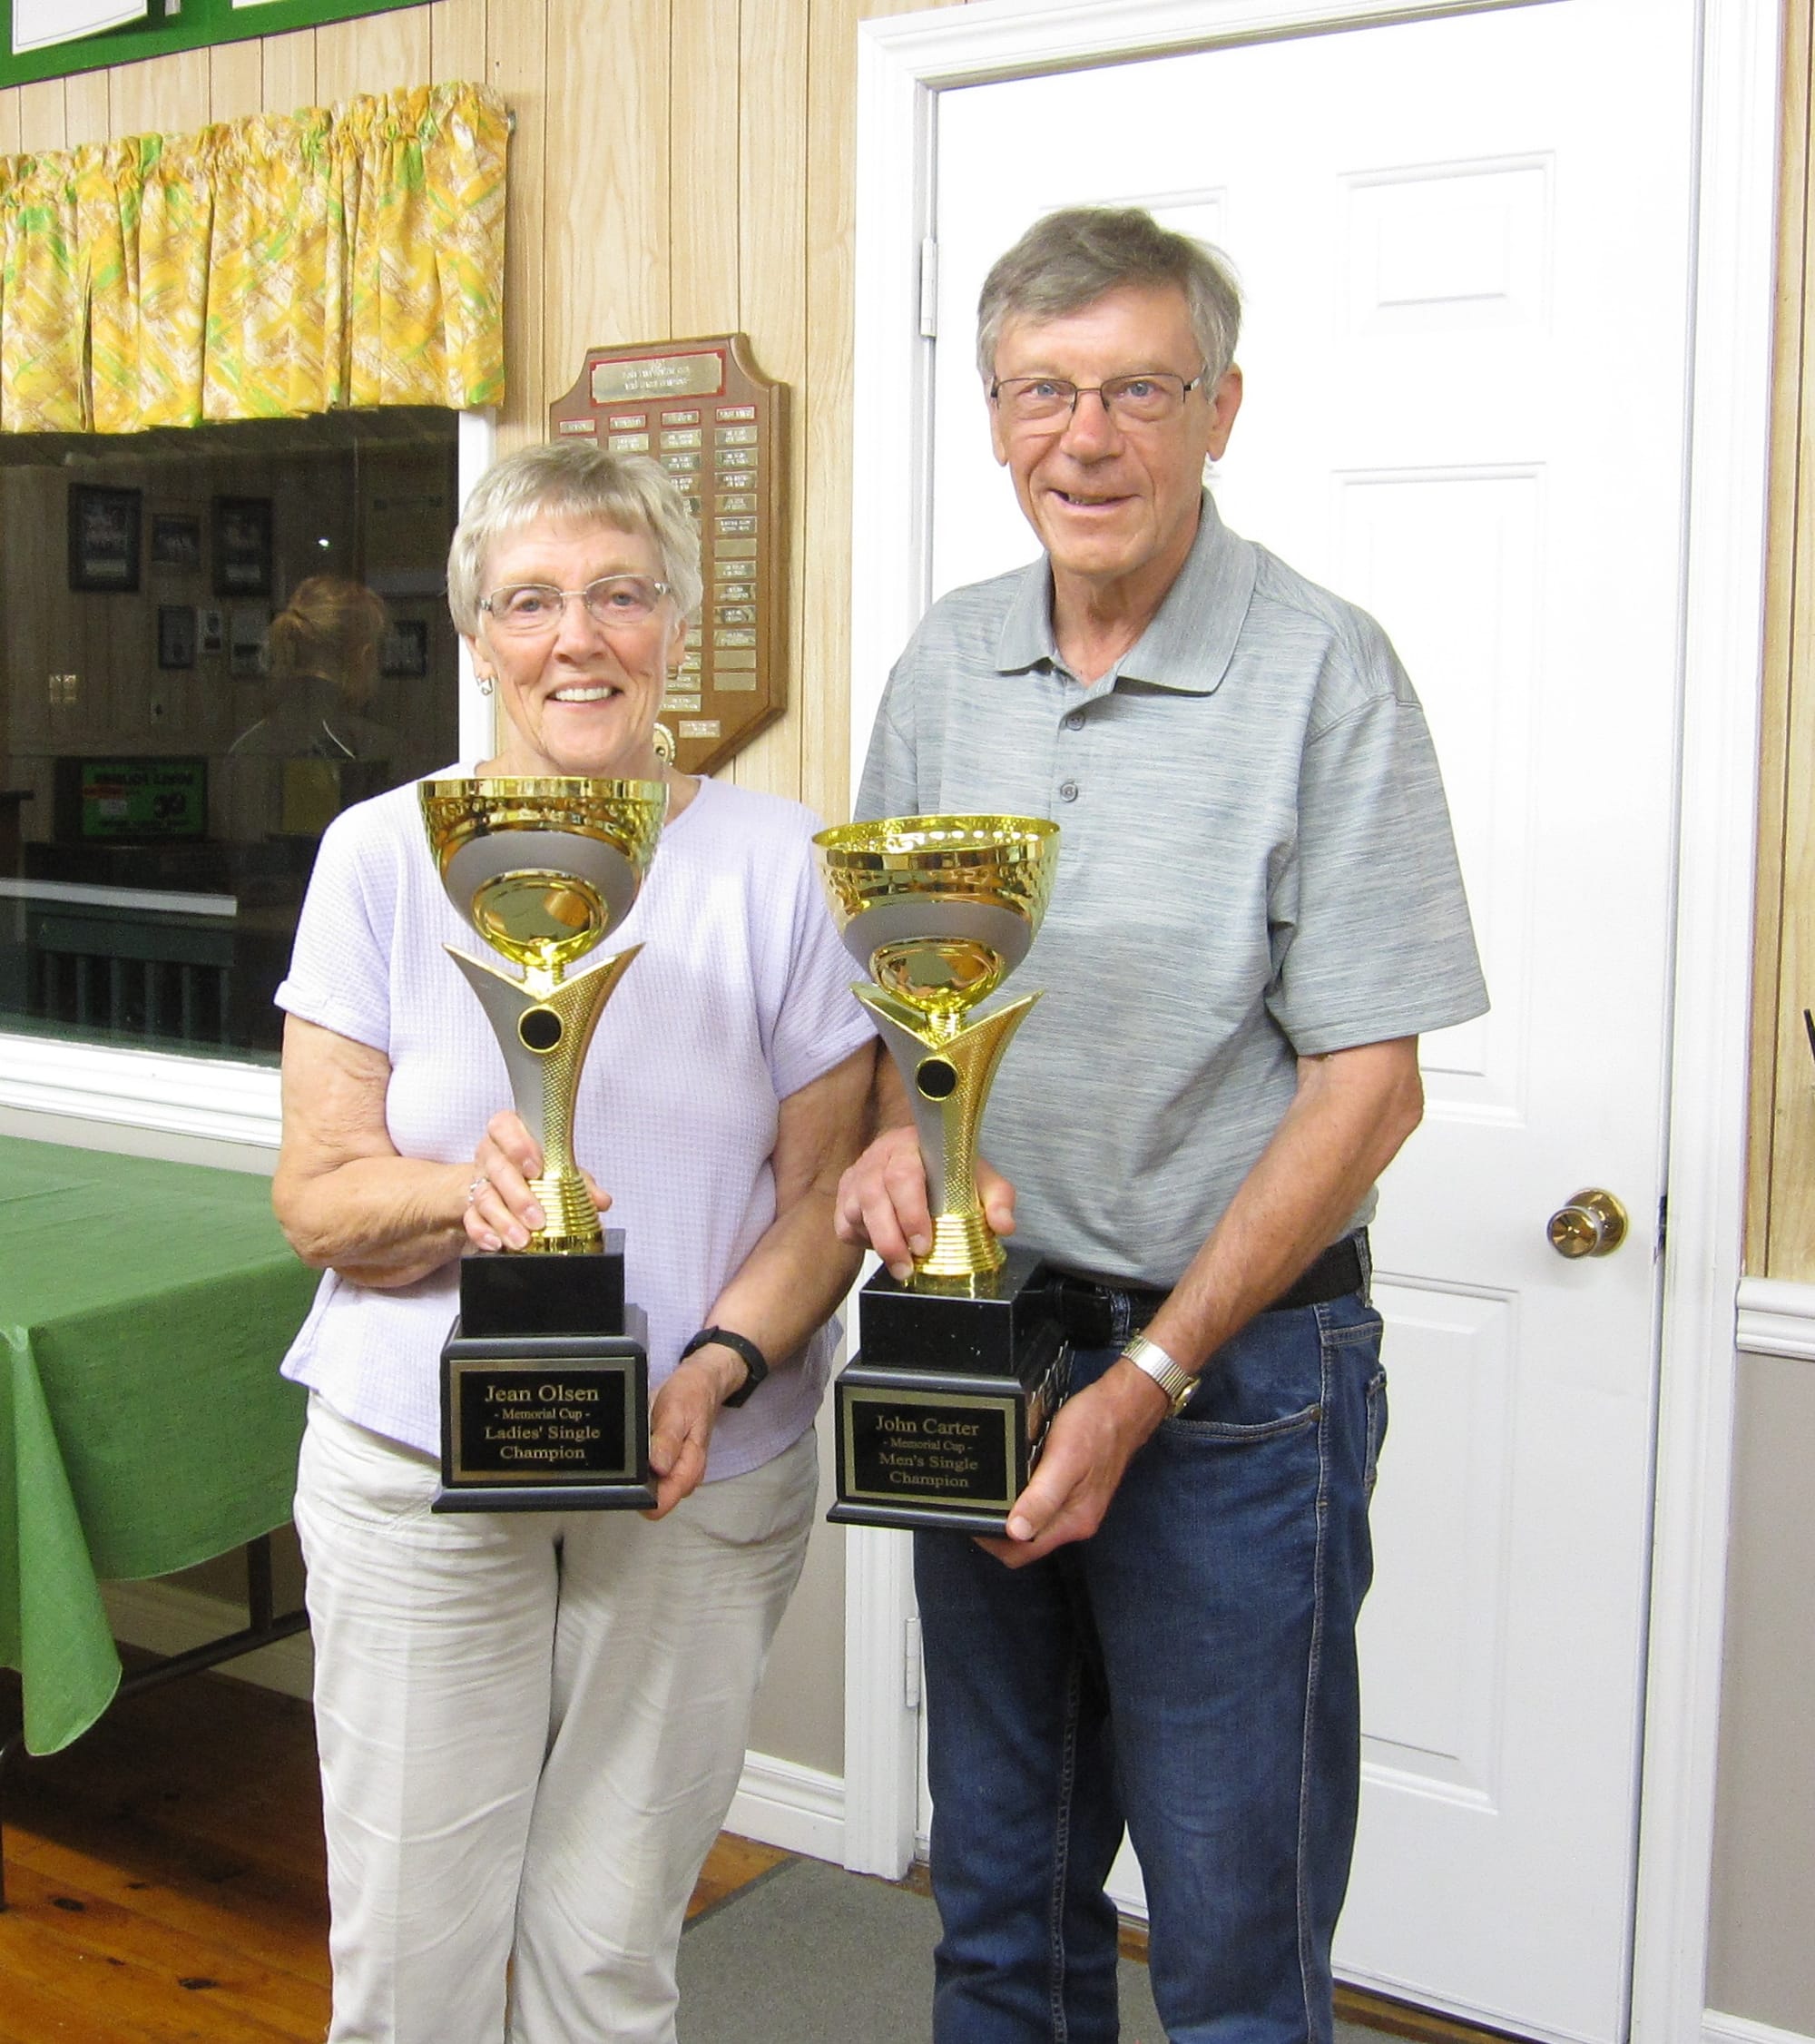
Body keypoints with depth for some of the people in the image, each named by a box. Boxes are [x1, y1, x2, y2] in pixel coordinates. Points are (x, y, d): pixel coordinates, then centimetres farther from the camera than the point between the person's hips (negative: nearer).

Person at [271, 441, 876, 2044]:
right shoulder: (383, 854, -1)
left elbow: (825, 1185, 0)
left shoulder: (776, 862, 0)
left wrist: (716, 1371, -17)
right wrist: (463, 1192, -23)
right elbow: (315, 1195, -2)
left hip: (703, 1484, 1)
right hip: (417, 1471, 0)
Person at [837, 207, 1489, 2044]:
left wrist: (1146, 1381, -16)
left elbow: (1366, 1083, -13)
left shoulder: (1321, 674, -12)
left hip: (1232, 1367, -5)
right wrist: (893, 1128, -8)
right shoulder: (946, 663, 5)